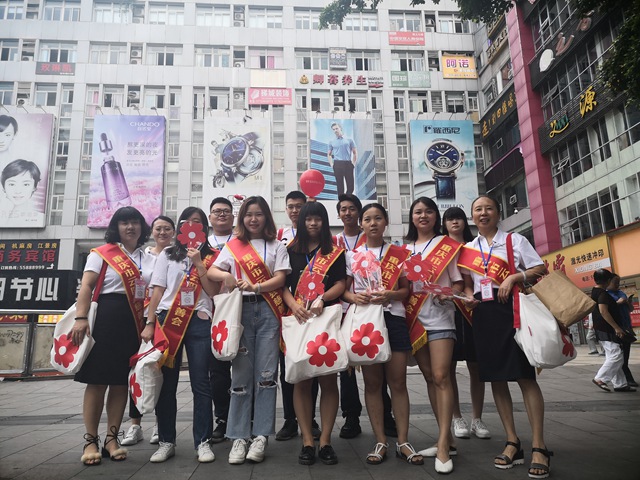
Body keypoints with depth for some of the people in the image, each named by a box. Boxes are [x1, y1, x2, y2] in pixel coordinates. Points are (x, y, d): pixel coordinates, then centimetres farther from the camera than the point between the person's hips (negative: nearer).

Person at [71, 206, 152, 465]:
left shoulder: (148, 259, 14)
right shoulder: (102, 253, 1)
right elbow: (86, 286, -7)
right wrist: (81, 318, -17)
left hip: (135, 323, 4)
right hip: (106, 317, -4)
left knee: (121, 382, 7)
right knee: (97, 380, 0)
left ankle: (112, 439, 16)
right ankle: (90, 440, 10)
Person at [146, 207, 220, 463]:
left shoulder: (211, 256, 10)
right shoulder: (168, 254, 13)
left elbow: (213, 291, -1)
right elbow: (157, 290, 8)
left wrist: (198, 263, -7)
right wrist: (150, 323, -1)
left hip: (199, 321, -1)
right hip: (168, 319, 2)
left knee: (200, 383, -1)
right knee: (166, 382, 4)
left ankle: (203, 441, 9)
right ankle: (166, 441, 17)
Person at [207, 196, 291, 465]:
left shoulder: (276, 246, 11)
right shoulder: (232, 246, 14)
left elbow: (280, 278, 0)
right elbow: (212, 271, 7)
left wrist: (255, 286, -16)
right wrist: (225, 275, -15)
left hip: (268, 312, 0)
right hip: (240, 310, 1)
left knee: (266, 373, -3)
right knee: (241, 374, 0)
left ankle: (261, 436, 5)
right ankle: (238, 437, 7)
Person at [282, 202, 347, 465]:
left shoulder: (335, 251, 10)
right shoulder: (291, 251, 12)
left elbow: (341, 284, 2)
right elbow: (283, 285, 6)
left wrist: (322, 299, -16)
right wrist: (293, 304, -13)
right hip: (298, 319, 1)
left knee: (328, 379, 0)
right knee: (301, 380, 1)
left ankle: (325, 441, 10)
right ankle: (307, 441, 9)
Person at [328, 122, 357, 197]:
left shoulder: (349, 140, 10)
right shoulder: (331, 142, 12)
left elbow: (355, 152, 12)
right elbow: (329, 154, 18)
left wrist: (354, 163, 1)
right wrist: (331, 164, 4)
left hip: (348, 164, 0)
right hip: (337, 164, 0)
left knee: (350, 186, -2)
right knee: (340, 186, 0)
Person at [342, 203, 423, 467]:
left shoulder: (399, 253, 10)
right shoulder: (352, 254, 10)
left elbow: (407, 289, 7)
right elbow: (343, 288, 8)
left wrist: (391, 295, -13)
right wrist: (355, 297, -14)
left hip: (394, 318, 0)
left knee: (398, 381, 1)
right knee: (372, 382, 3)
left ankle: (403, 441, 11)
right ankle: (380, 441, 12)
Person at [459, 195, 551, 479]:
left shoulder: (515, 240, 6)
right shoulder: (467, 249, 14)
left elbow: (541, 269, 2)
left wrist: (514, 277, -14)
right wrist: (469, 297, -5)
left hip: (512, 310, -3)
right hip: (483, 314, 4)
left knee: (525, 376, -7)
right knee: (495, 378, 5)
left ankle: (538, 447, -1)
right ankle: (512, 442, 15)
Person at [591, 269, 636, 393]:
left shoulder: (594, 292, 15)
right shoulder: (603, 293, -16)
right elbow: (603, 311, -26)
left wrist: (618, 302, 36)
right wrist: (616, 327, -24)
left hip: (601, 330, 11)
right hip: (607, 330, -10)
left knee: (613, 358, 12)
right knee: (617, 356, -9)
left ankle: (620, 384, 16)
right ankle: (600, 378, -8)